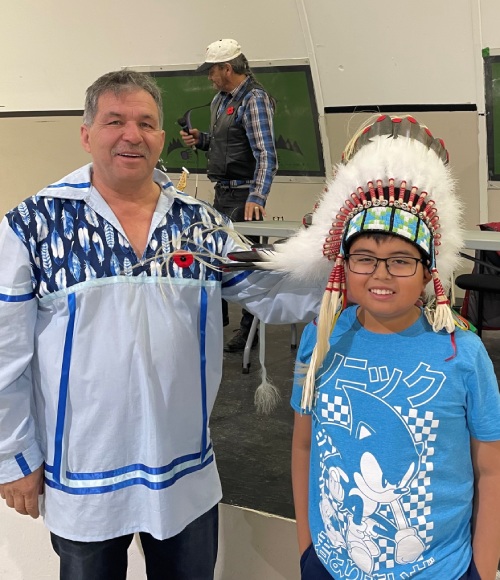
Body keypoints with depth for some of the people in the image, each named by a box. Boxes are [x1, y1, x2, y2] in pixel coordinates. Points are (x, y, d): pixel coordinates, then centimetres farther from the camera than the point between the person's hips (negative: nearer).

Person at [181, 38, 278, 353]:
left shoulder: (254, 99, -14)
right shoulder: (221, 99, 12)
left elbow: (266, 154, -23)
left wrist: (256, 198, -33)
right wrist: (201, 139, 5)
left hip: (244, 194, -9)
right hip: (223, 193, 9)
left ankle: (249, 328, 13)